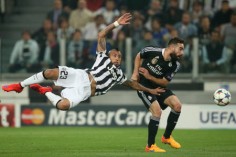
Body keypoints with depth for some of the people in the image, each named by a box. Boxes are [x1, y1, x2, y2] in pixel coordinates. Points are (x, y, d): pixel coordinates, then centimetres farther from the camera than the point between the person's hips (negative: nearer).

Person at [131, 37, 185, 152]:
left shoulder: (175, 65, -12)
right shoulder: (152, 51, -21)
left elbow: (165, 82, -8)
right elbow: (138, 56, 0)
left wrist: (149, 76, -21)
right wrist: (135, 73, -8)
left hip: (158, 86, 5)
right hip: (143, 86, -5)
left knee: (177, 105, -11)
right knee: (157, 111, -22)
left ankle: (167, 137, 10)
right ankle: (150, 146, -8)